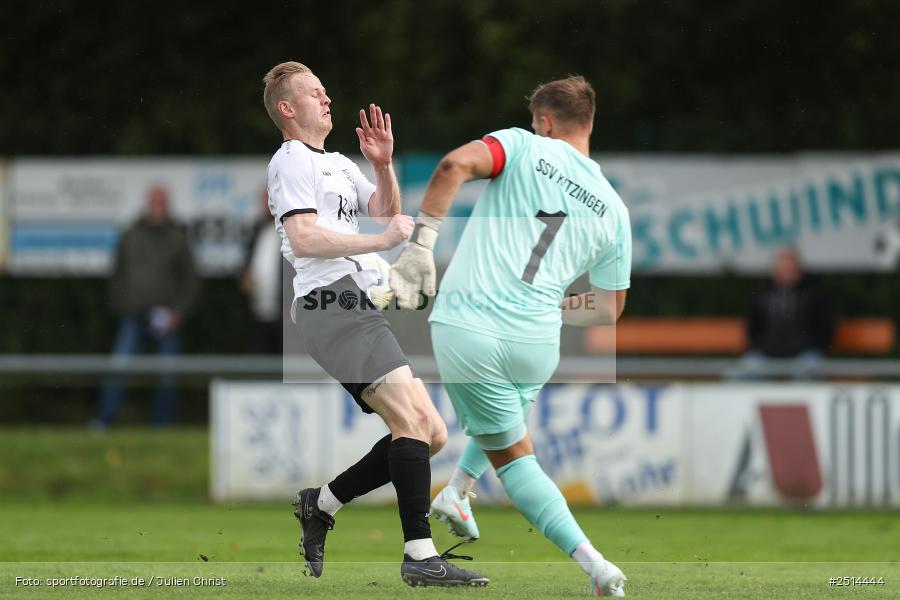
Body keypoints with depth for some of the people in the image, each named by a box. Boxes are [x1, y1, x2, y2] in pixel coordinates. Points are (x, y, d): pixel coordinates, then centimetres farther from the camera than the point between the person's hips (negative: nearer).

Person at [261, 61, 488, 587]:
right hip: (332, 302, -10)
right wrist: (382, 240, -15)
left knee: (432, 434, 5)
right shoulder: (291, 162, -2)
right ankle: (420, 556, -29)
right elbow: (303, 238, -15)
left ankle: (321, 505, 13)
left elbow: (388, 215, 21)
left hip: (363, 308, 10)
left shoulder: (340, 164, 27)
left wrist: (384, 166, 5)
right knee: (413, 417, -23)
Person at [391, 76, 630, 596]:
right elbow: (609, 309, 17)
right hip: (536, 346, 3)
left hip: (466, 329, -3)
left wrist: (421, 246, -15)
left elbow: (455, 165, -18)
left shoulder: (525, 148, 3)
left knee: (515, 460, 8)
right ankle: (456, 493, 32)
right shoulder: (613, 210, 12)